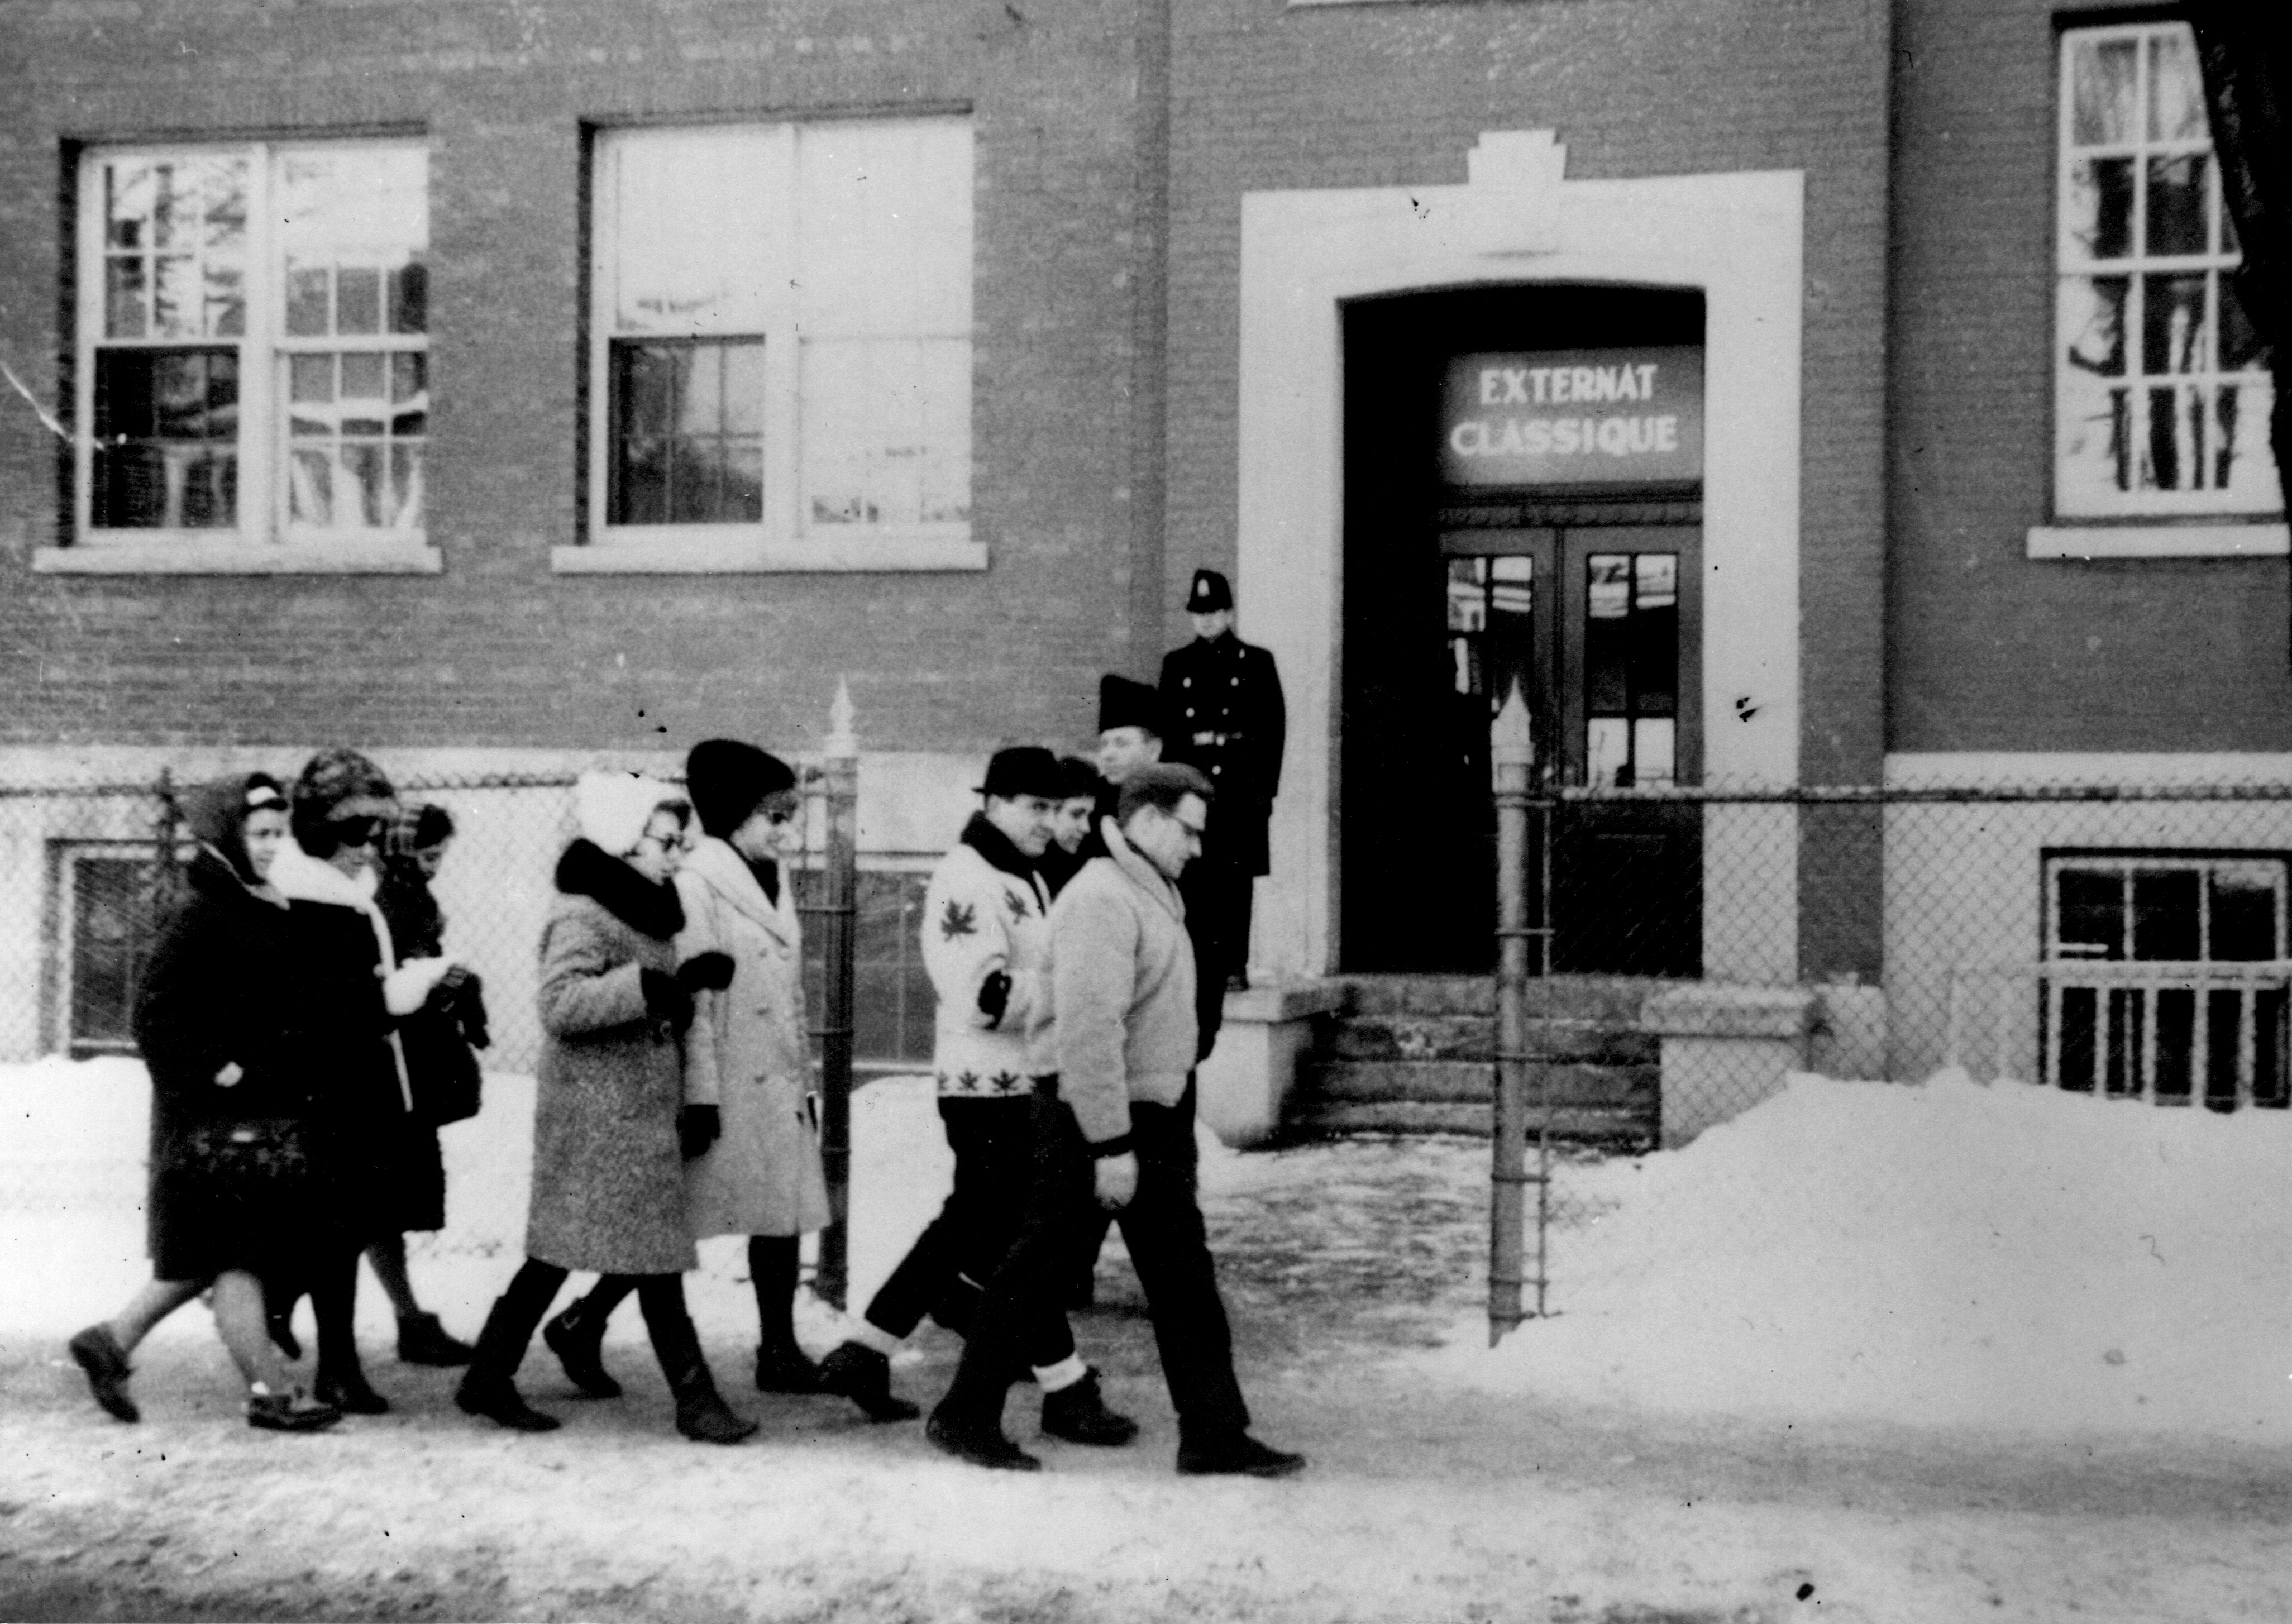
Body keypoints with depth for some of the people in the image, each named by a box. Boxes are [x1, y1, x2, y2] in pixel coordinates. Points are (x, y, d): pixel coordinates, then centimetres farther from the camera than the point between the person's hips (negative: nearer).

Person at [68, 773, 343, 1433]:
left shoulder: (266, 911, 13)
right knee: (236, 1254, -1)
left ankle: (111, 1341, 25)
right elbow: (155, 1013, -17)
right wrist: (216, 1071, -19)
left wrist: (290, 1079, 12)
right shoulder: (197, 916, -13)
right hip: (219, 1119, -9)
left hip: (269, 1112, 9)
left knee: (225, 1254, 14)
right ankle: (269, 1393, 4)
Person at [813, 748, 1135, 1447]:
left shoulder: (1025, 880, 16)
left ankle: (861, 1355, 25)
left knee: (971, 1225, 16)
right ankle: (1066, 1393, 8)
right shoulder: (966, 882, -16)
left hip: (1022, 1082, 10)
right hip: (985, 1087, -10)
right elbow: (982, 996, -25)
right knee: (1020, 1238, -1)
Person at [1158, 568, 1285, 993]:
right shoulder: (1176, 664, 13)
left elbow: (1274, 728, 2)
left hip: (1241, 787, -2)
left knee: (1236, 879, -2)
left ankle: (1233, 966, 2)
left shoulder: (1256, 663, 5)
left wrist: (1265, 789, -4)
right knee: (1193, 881, -1)